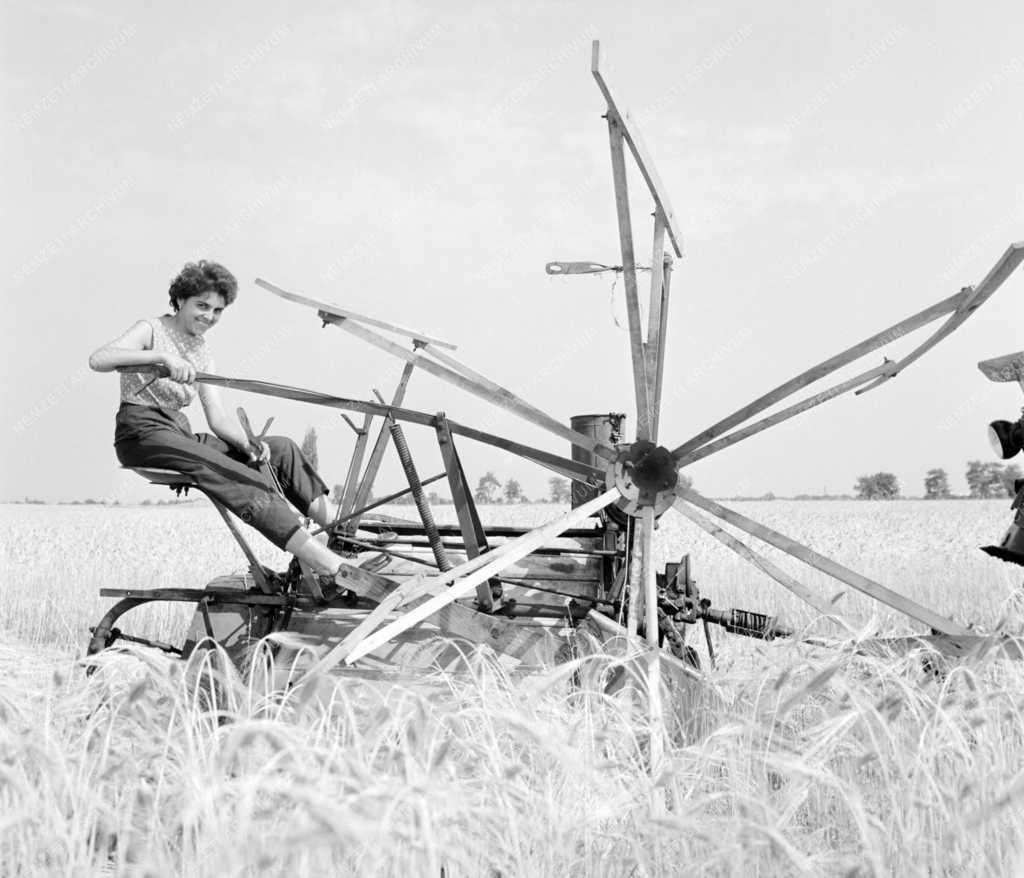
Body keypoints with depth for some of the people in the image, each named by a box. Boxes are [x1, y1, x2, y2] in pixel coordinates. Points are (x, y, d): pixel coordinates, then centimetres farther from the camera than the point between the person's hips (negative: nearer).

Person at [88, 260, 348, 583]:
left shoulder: (202, 353, 16)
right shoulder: (151, 330, -3)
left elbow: (218, 418, 9)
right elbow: (98, 359, -23)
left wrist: (248, 444, -12)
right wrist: (161, 356, -35)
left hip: (178, 434, 8)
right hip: (142, 433, -8)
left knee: (280, 449, -5)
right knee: (240, 480, -28)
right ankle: (329, 565, -37)